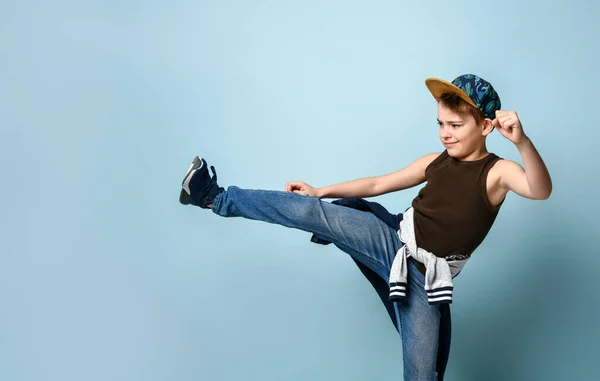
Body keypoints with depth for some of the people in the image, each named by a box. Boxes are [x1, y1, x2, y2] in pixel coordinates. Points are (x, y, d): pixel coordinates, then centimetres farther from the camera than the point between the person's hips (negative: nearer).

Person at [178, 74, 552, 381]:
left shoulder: (497, 171, -10)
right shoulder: (436, 161, 6)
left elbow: (541, 190, -33)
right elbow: (377, 185, 16)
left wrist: (522, 140, -52)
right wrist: (320, 191, 16)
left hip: (424, 278, -3)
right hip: (392, 242, 4)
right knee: (311, 210, -7)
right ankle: (216, 197, 5)